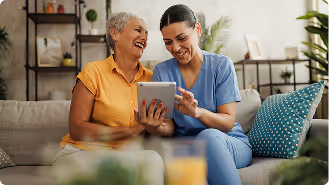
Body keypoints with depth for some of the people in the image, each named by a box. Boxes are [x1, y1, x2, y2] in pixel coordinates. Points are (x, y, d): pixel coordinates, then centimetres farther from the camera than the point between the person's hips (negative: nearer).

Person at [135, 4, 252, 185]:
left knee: (207, 136, -36)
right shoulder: (161, 71, 3)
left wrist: (197, 112, -29)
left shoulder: (222, 65, -3)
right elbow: (169, 128, -1)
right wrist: (157, 127, -27)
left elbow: (228, 122, -8)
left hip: (231, 145, 0)